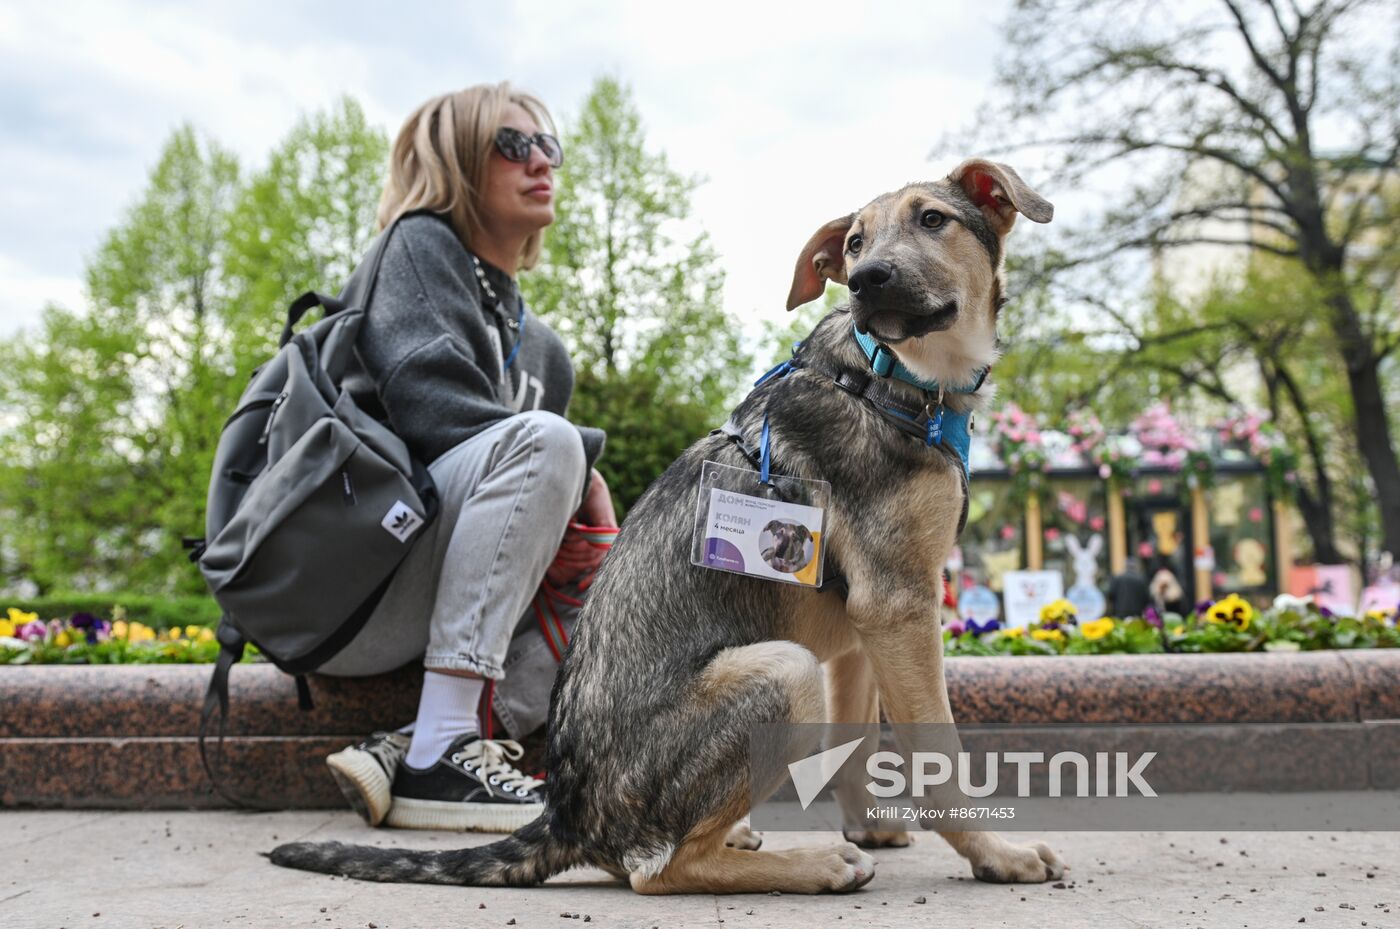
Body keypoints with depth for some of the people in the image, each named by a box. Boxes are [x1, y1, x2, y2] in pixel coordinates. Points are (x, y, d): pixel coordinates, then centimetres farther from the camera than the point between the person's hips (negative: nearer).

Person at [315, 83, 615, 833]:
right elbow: (427, 402, -15)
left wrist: (562, 529, -8)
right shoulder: (420, 245, 4)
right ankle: (438, 759, -32)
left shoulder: (539, 345, 24)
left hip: (401, 622, 8)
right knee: (545, 438, -26)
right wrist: (581, 465, -15)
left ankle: (406, 746, -14)